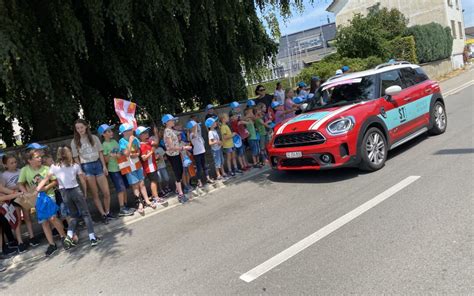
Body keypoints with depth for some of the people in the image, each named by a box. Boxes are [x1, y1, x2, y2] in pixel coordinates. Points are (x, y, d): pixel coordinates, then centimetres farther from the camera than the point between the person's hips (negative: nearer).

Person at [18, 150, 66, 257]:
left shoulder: (46, 168, -9)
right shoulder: (25, 170, -7)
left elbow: (55, 181, -4)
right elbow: (21, 185, 0)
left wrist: (46, 187, -19)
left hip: (49, 195, -2)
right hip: (37, 199, 2)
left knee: (52, 218, -16)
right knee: (44, 222, 6)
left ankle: (63, 236, 6)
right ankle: (52, 244, 17)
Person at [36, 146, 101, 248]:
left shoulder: (54, 167, 3)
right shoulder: (75, 166, 0)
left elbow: (46, 179, -4)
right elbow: (83, 181, 1)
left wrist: (37, 189, -3)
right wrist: (85, 192, 11)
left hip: (64, 193, 3)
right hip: (76, 190, -3)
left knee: (74, 215, 18)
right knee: (85, 214, 2)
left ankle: (69, 236, 0)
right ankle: (92, 238, -4)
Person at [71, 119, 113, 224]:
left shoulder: (94, 138, 5)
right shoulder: (74, 142, 2)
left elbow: (100, 153, 6)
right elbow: (76, 158, 1)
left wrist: (104, 166, 1)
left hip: (98, 164, 1)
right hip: (86, 167, -1)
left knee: (106, 192, 1)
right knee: (95, 194, 4)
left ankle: (107, 212, 21)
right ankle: (103, 215, 14)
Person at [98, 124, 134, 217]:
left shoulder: (114, 141, 9)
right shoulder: (104, 145, -9)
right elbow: (105, 160, -9)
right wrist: (110, 155, -26)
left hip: (121, 167, 7)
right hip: (113, 170, -7)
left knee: (125, 188, 10)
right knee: (121, 189, -8)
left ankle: (125, 206, 20)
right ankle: (122, 210, -1)